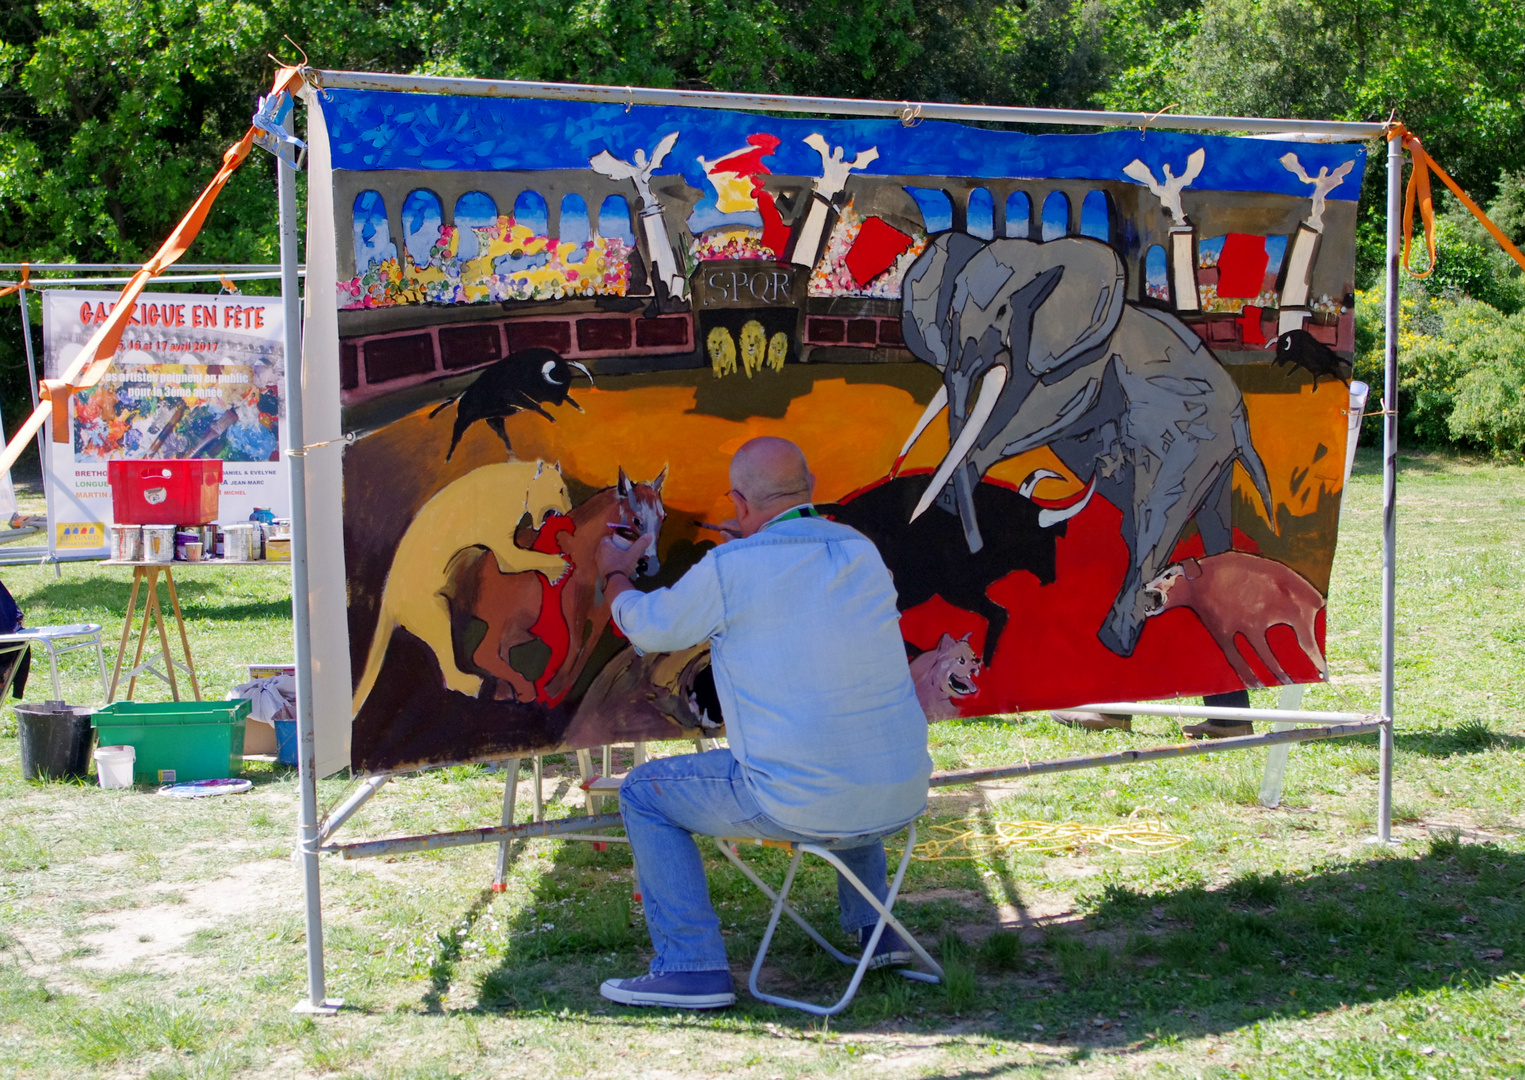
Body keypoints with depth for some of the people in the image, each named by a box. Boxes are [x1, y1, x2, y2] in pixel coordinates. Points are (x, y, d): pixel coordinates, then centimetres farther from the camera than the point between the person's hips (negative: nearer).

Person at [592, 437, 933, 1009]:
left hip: (802, 806, -6)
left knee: (645, 794, 13)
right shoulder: (861, 551, 5)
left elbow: (649, 629, 8)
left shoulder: (729, 569, -11)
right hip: (901, 800, 6)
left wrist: (616, 577, 29)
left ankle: (692, 967, 8)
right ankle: (876, 929, 39)